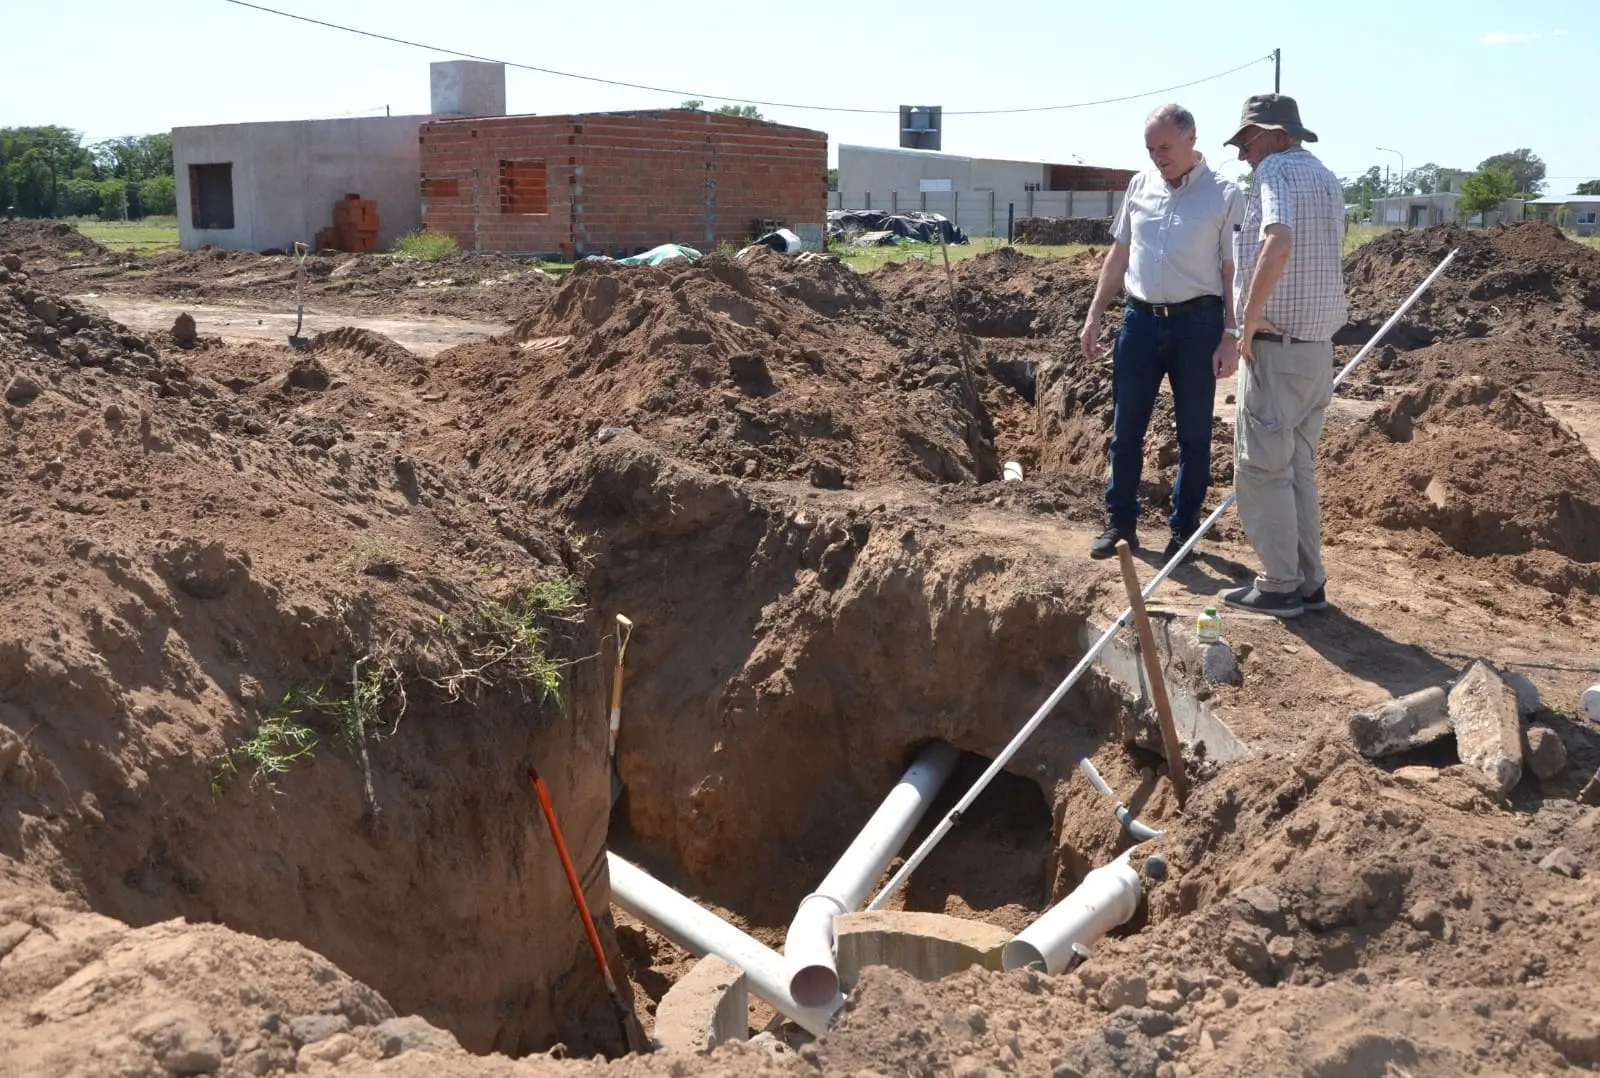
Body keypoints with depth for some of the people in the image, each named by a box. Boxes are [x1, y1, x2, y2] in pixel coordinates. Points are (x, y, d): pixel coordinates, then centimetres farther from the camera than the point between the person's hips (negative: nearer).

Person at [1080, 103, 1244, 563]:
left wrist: (1231, 335, -12)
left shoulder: (1225, 195, -6)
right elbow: (1119, 255, 14)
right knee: (1126, 431, 8)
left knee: (1194, 435, 6)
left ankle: (1184, 530, 16)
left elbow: (1234, 271, -6)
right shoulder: (1140, 185, 7)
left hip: (1197, 323, -4)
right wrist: (1094, 315, 10)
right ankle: (1120, 522, 20)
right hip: (1139, 320, 4)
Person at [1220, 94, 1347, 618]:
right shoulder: (1326, 177, 16)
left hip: (1276, 347, -9)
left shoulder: (1277, 170, -12)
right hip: (1318, 346, 9)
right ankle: (1309, 582, 19)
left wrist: (1250, 319, -22)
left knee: (1263, 467, -1)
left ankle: (1279, 586, 3)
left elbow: (1278, 245, -31)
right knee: (1299, 468, 15)